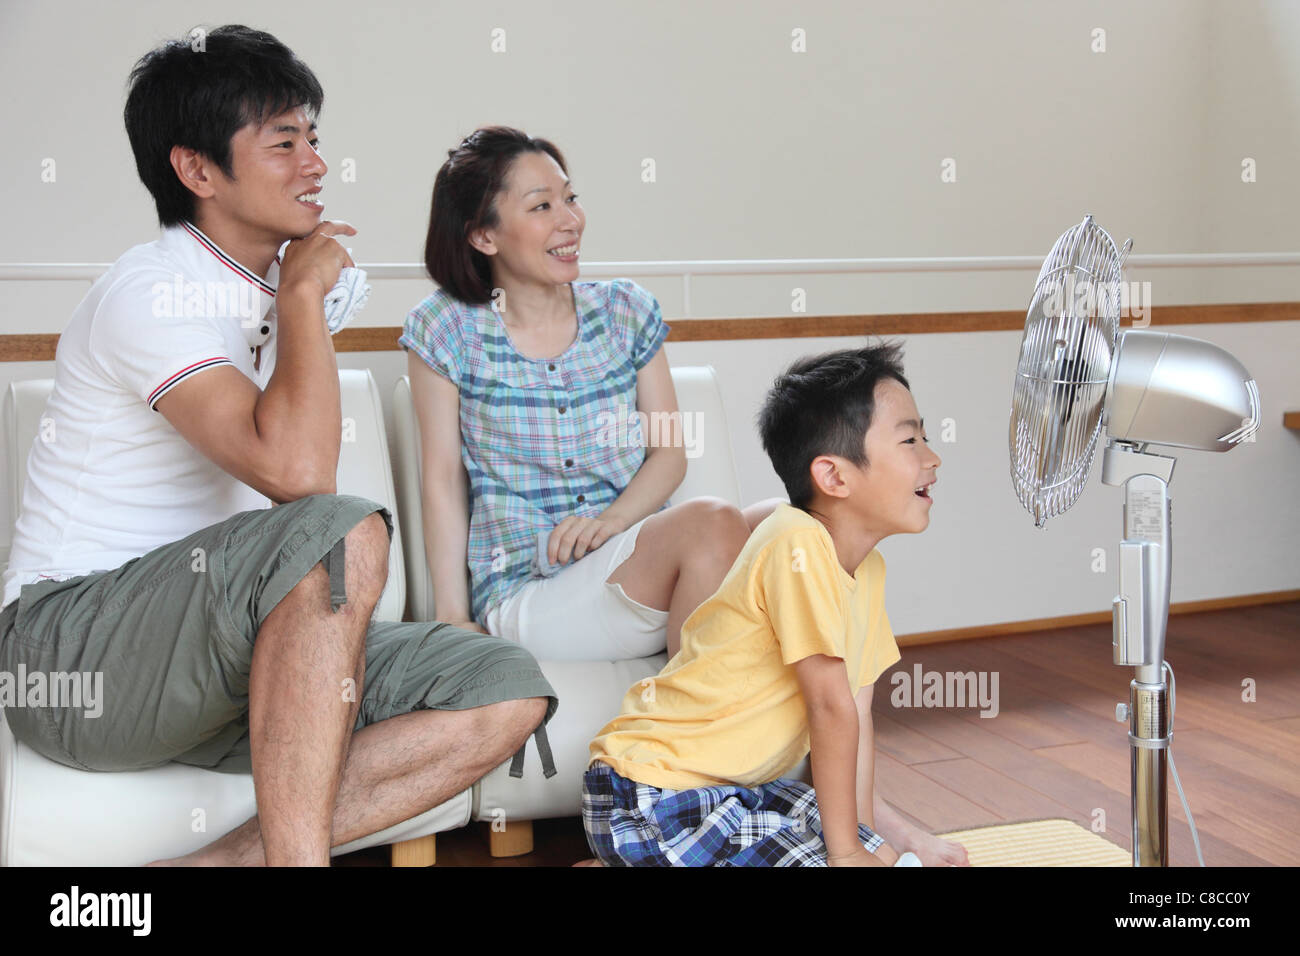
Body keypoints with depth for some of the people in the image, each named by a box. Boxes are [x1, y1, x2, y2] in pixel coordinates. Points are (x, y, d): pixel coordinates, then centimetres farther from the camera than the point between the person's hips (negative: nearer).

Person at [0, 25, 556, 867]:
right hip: (74, 644, -8)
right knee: (343, 529, -35)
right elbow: (296, 472, -28)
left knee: (508, 690, -11)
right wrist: (304, 296, -15)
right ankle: (293, 854, -30)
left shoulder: (272, 291, 14)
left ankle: (233, 858, -19)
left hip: (230, 655, 8)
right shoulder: (153, 290, -13)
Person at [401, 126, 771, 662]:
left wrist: (610, 521, -11)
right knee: (712, 521, -30)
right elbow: (443, 482, 2)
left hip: (636, 553, 5)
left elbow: (669, 452, 9)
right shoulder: (444, 330, 2)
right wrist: (453, 619, -4)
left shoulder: (626, 310, 10)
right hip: (523, 592, -4)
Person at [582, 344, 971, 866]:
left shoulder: (868, 569, 7)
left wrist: (886, 832, 3)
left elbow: (854, 713, 8)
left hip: (739, 784, 10)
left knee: (883, 853, 7)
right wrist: (844, 850, -15)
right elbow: (832, 708, -20)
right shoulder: (798, 543, -22)